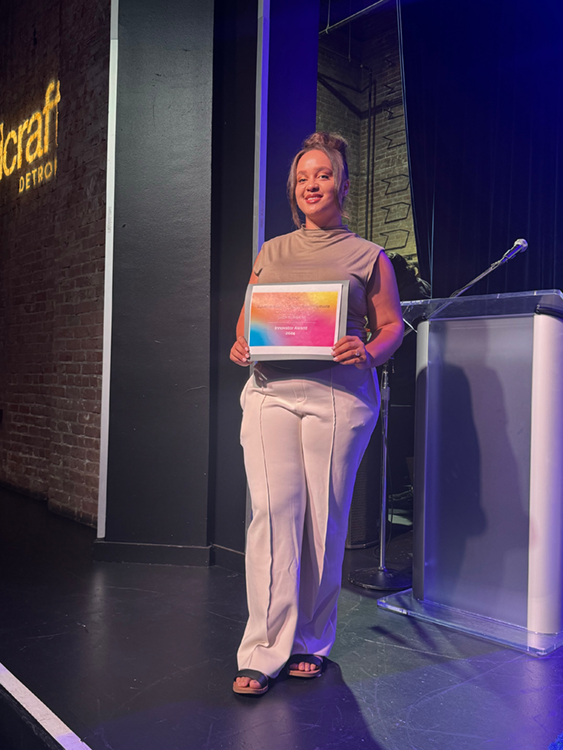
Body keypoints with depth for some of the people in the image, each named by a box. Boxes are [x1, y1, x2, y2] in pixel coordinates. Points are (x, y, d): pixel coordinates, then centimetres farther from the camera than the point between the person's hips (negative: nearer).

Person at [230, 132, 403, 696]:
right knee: (272, 511, -7)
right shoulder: (271, 252, 19)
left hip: (339, 396, -2)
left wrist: (369, 353, -11)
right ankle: (264, 649, 1)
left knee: (325, 518, 1)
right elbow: (248, 315, 23)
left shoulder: (368, 256, 11)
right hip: (271, 391, 2)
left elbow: (392, 324, 10)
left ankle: (312, 643, 18)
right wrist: (241, 345, 1)